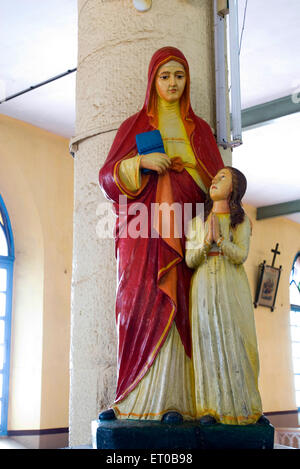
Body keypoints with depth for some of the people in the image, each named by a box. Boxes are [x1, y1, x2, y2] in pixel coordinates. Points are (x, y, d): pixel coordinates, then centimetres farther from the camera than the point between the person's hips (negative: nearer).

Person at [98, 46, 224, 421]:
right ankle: (132, 400, -7)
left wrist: (186, 166, -5)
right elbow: (108, 177, 5)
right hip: (143, 231, -1)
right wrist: (141, 162, -12)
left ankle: (170, 401, -8)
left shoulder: (200, 130, 19)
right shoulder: (134, 127, 14)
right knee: (141, 308, -10)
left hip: (181, 231, 1)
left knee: (176, 310, -8)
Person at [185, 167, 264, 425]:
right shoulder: (197, 222, 13)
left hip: (233, 289, -1)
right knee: (208, 343, -5)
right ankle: (210, 408, -3)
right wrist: (207, 241, -11)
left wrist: (219, 239, -18)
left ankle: (248, 407, 5)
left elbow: (240, 255, -6)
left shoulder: (241, 221, 8)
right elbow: (190, 260, 4)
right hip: (204, 287, 1)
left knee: (238, 343, -3)